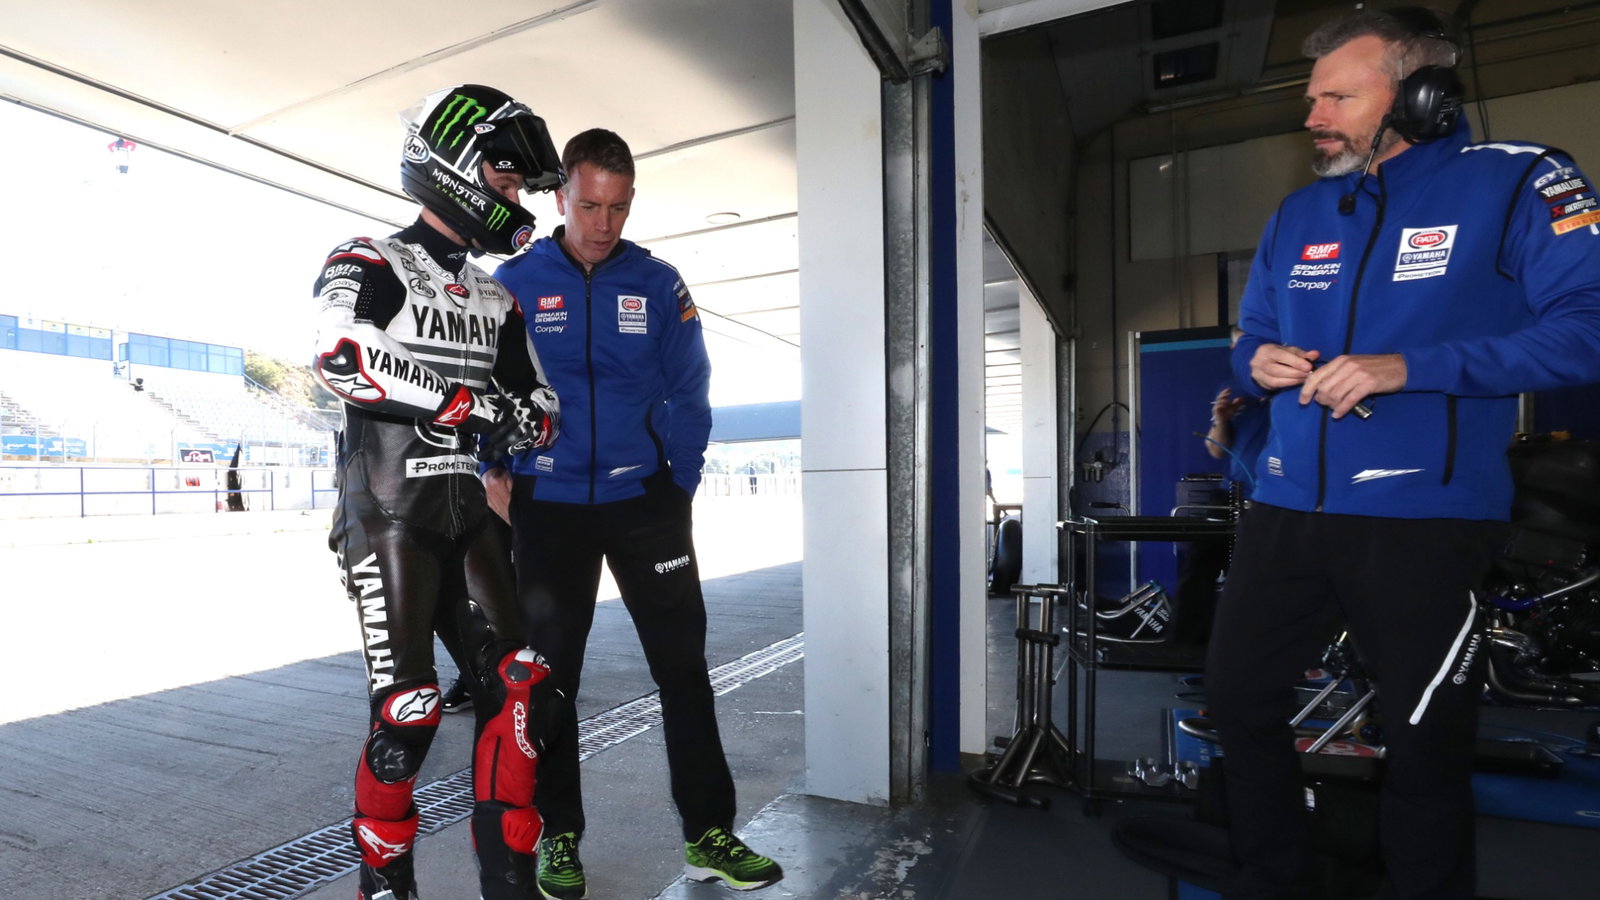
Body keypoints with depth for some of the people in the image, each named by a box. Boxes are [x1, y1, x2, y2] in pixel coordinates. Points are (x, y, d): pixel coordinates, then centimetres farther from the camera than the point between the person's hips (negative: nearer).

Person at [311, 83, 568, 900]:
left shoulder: (495, 299, 19)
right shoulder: (369, 263, -1)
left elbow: (537, 397, 15)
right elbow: (341, 355, -22)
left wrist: (532, 418, -8)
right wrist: (466, 406, -24)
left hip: (468, 513, 6)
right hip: (389, 515, -6)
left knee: (519, 688, 1)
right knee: (407, 711, -6)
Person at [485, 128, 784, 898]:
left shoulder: (658, 283, 2)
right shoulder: (515, 282, 0)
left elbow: (688, 392, 3)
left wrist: (680, 484, -3)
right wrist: (493, 468, -7)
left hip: (643, 499, 1)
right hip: (547, 504, 0)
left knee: (683, 665, 3)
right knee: (550, 674, 9)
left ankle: (708, 835, 17)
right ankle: (559, 837, 27)